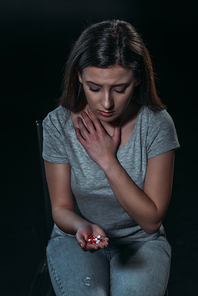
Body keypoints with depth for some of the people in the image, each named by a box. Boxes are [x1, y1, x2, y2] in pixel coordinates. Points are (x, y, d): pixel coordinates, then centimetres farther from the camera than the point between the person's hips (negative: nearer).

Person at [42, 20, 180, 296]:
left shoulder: (157, 124, -16)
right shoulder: (58, 124, -13)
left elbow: (151, 220, -14)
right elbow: (61, 207, -5)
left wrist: (108, 160, -23)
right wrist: (82, 226, -29)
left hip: (141, 241, 0)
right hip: (76, 240, 0)